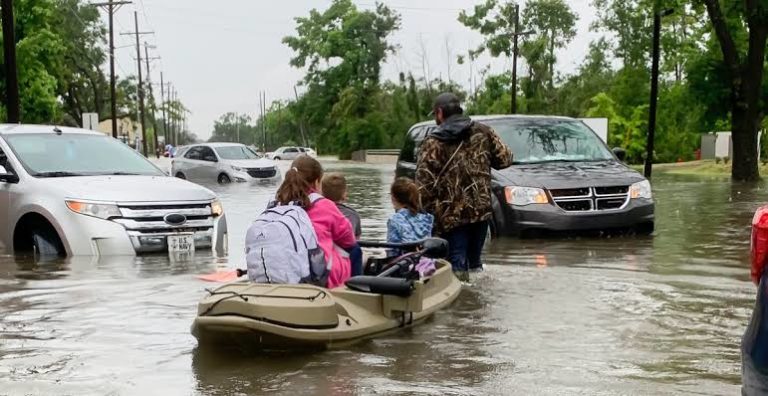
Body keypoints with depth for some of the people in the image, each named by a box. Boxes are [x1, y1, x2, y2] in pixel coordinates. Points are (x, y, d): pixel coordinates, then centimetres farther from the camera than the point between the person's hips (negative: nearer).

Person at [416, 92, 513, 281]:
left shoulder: (433, 143, -7)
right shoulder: (483, 132, 3)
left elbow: (423, 184, -12)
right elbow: (505, 159, 6)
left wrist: (427, 212, -2)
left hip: (451, 215, -4)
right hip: (481, 210, 4)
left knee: (458, 266, 1)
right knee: (475, 262, 18)